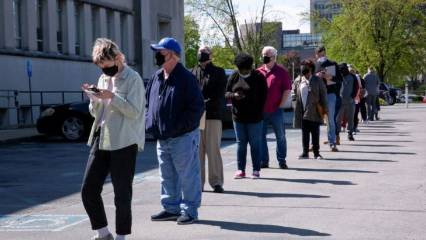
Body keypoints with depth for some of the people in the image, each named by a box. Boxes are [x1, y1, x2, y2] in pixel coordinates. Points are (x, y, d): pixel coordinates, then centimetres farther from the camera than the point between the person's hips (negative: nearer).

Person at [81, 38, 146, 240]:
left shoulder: (133, 79, -7)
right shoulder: (103, 78, 15)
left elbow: (134, 111, -14)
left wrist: (112, 96, -22)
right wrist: (94, 99, -2)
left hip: (124, 143, -7)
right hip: (100, 141, 7)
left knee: (122, 194, -1)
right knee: (88, 190, 5)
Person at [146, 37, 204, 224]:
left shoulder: (186, 78, -13)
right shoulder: (156, 78, 11)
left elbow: (197, 107, -16)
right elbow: (148, 103, 20)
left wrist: (181, 126, -19)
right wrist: (150, 123, 6)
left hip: (183, 137, -8)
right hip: (162, 138, 8)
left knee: (187, 175, 1)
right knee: (167, 177, 15)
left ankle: (189, 210, 10)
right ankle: (171, 208, 27)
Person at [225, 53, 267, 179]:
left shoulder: (258, 77, -3)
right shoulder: (234, 77, 6)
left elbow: (263, 96, -2)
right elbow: (226, 93, 8)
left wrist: (259, 111, -8)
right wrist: (234, 95, -14)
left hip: (254, 117, -3)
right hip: (238, 117, 3)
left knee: (255, 144, 1)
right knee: (241, 143, 8)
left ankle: (256, 170, 7)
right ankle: (241, 170, 14)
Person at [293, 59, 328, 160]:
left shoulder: (317, 81, -2)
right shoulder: (298, 81, 9)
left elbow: (323, 95, -2)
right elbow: (294, 92, 20)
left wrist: (324, 109, -5)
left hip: (314, 112, -3)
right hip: (303, 112, 3)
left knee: (315, 133, 2)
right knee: (304, 133, 8)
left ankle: (316, 153, 9)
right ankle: (305, 152, 15)